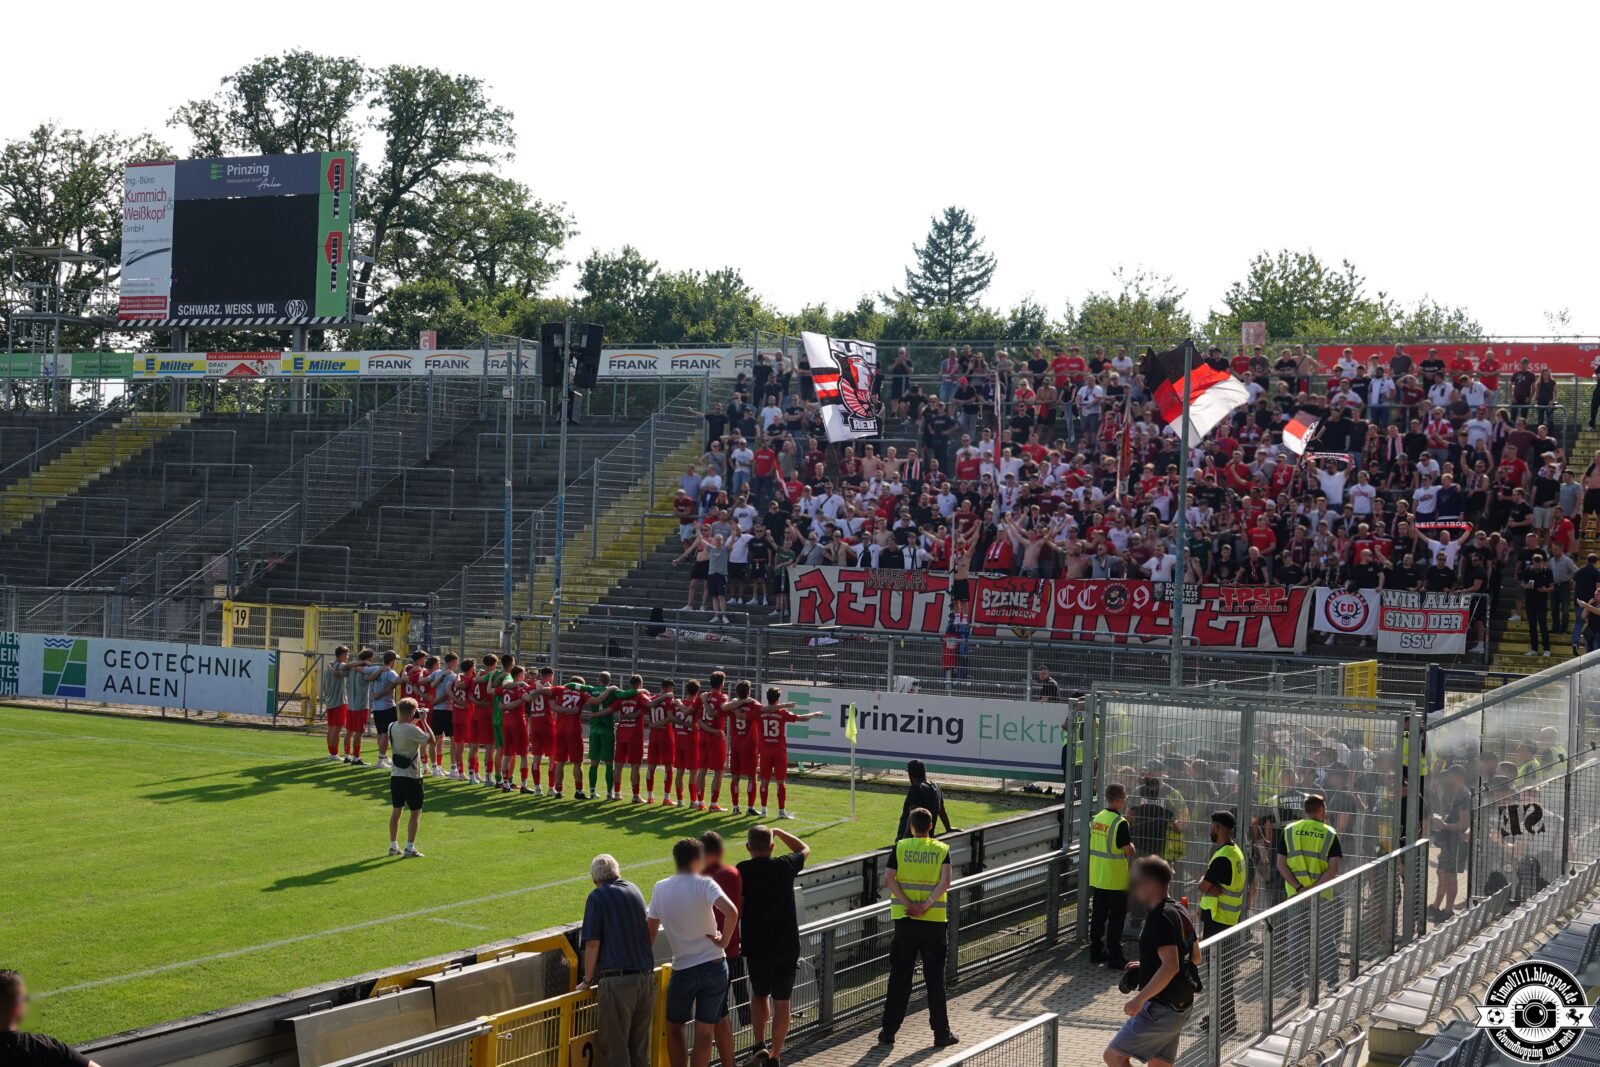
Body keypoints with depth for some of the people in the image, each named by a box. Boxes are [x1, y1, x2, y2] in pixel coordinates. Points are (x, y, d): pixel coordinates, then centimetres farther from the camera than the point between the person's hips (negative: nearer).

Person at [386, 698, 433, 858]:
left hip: (395, 774, 7)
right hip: (411, 776, -7)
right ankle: (410, 848, -1)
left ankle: (393, 846, 18)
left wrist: (415, 722, 14)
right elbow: (431, 740, -14)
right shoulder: (412, 730, -20)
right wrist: (424, 721, -8)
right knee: (416, 812, 2)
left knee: (396, 810, 14)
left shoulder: (391, 727, 2)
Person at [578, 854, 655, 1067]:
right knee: (640, 1046, 15)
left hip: (616, 979, -6)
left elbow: (593, 944, -7)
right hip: (646, 976, 6)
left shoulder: (597, 897, -2)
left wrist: (587, 981, 3)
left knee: (614, 1046, 0)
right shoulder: (635, 891, 15)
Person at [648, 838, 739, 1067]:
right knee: (705, 1031, 5)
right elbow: (732, 912, -26)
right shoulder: (704, 884, -10)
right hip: (714, 966, -1)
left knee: (674, 1027, 17)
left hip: (683, 969, 1)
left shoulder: (660, 889, 0)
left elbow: (651, 930, 8)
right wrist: (724, 940, -11)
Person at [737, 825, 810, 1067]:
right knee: (781, 1002, 9)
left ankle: (760, 1045, 5)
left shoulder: (742, 871, -8)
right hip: (787, 947, 1)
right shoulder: (785, 866, -2)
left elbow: (736, 910, -11)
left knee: (759, 995, 20)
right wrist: (778, 832, 26)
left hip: (756, 947, -1)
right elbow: (804, 849, 20)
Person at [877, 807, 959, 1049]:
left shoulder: (900, 847, 3)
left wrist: (908, 904, -13)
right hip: (933, 920, 0)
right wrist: (926, 905, -16)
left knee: (899, 977, 7)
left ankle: (889, 1031, 9)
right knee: (935, 978, 6)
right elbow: (945, 882, -13)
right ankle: (941, 1033, 9)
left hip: (904, 919, 0)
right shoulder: (942, 849, 2)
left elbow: (888, 879, -10)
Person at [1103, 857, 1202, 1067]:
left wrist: (1140, 998, -24)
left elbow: (1170, 967, -26)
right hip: (1181, 1006, 10)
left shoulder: (1160, 917, -18)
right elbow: (1195, 957, 22)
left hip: (1161, 1008, -10)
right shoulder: (1179, 913, 12)